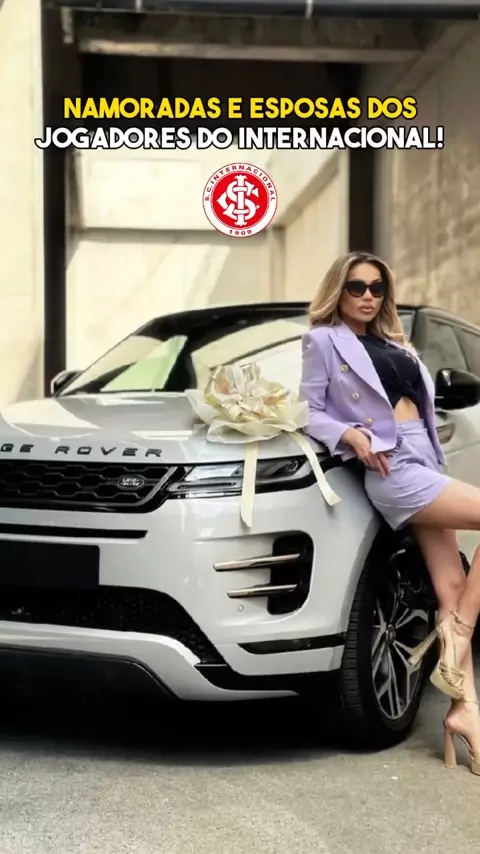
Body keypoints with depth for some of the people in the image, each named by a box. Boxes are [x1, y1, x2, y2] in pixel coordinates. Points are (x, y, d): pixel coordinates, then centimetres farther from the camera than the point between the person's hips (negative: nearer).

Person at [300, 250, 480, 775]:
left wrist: (434, 455, 13)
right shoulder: (323, 341, 5)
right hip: (390, 469, -7)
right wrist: (352, 434, -18)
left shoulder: (394, 344, 25)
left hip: (425, 462, 7)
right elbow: (310, 413, -1)